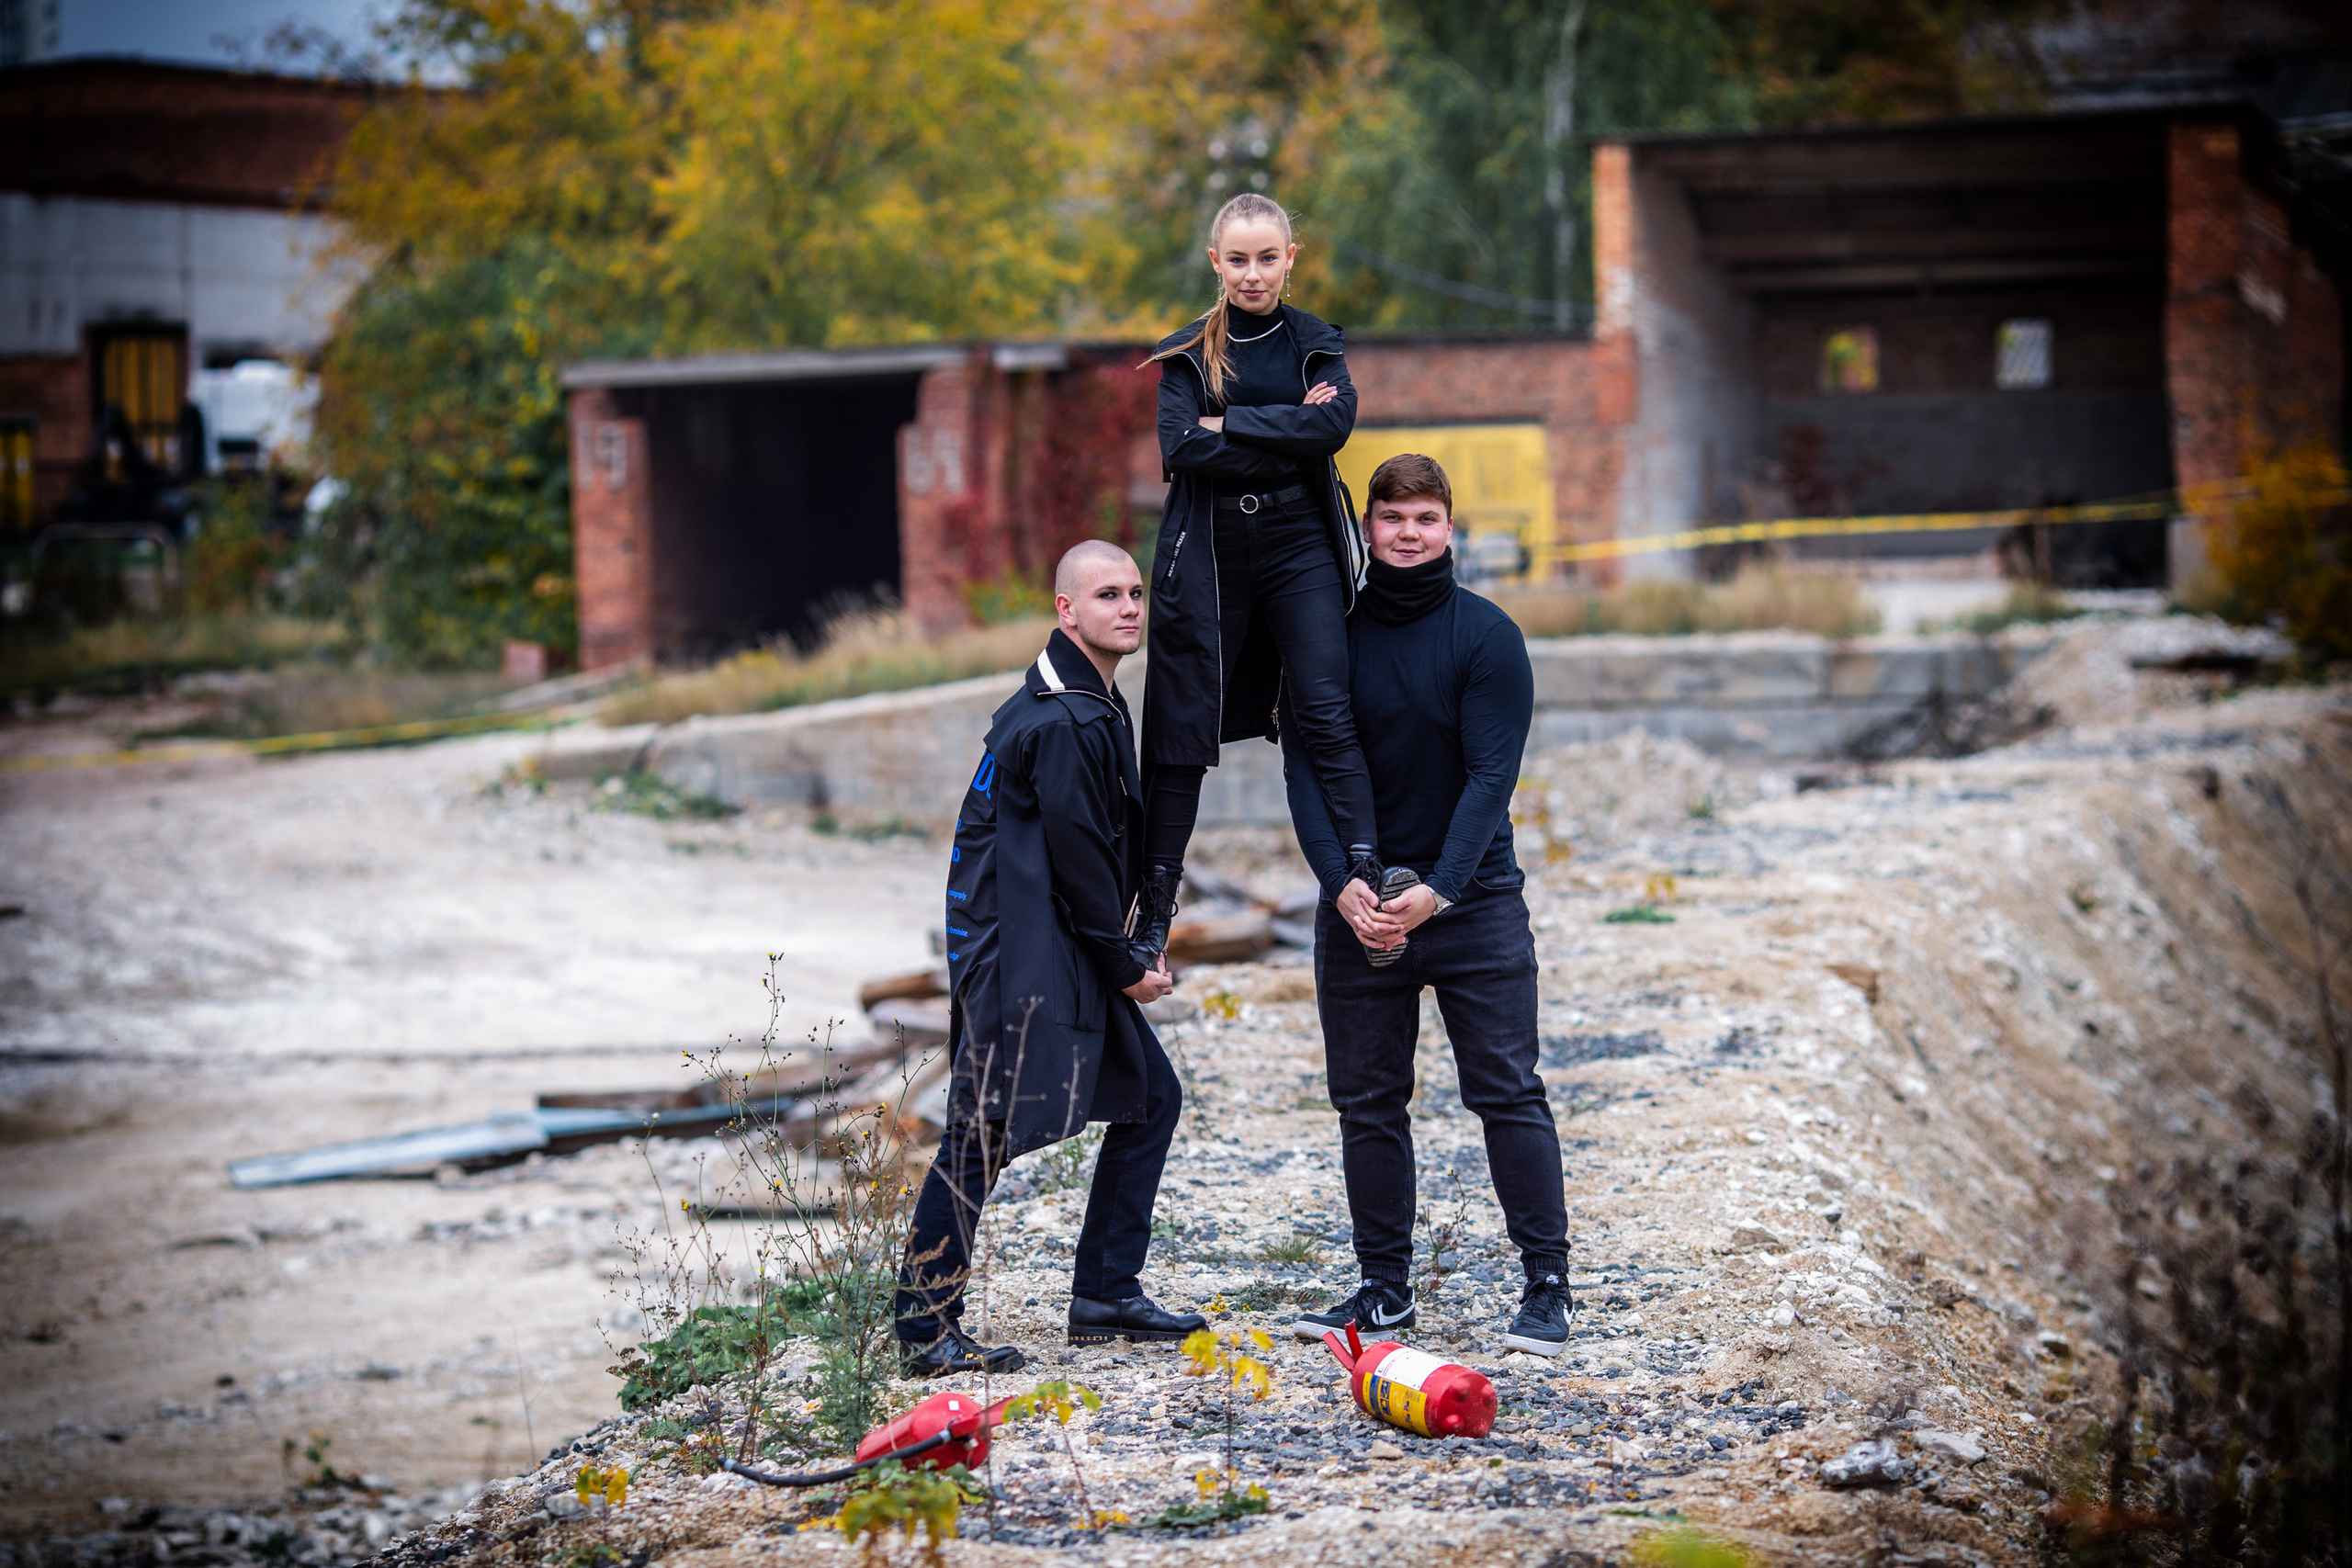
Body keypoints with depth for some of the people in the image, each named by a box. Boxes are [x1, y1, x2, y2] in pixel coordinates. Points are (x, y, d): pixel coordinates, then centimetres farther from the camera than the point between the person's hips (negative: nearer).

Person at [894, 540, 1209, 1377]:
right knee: (983, 1136, -9)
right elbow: (1077, 859, -16)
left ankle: (1106, 1293, 20)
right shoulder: (1061, 721, -17)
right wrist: (1124, 967, -7)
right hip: (1020, 957, -11)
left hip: (1067, 955, 11)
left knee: (1148, 1094, 14)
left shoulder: (1093, 706, 16)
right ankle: (925, 1329, -4)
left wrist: (1128, 954, 14)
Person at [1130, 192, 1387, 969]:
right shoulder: (1186, 354, 7)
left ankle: (1368, 875, -19)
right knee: (1181, 730, 1)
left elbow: (1333, 424, -10)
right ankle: (1153, 908, 5)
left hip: (1299, 551, 0)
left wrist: (1229, 425, -11)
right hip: (1207, 555, 0)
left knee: (1326, 713, -13)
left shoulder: (1316, 344, 9)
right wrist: (1286, 436, -11)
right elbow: (1182, 448, -9)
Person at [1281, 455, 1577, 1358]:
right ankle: (1384, 1289, 14)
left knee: (1507, 1092, -3)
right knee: (1366, 1102, 6)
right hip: (1358, 903, 3)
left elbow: (1491, 773, -11)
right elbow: (1305, 766, -2)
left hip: (1474, 901, -3)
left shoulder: (1487, 636, -4)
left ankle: (1547, 1284, 3)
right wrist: (1342, 883, -16)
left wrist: (1437, 890, -22)